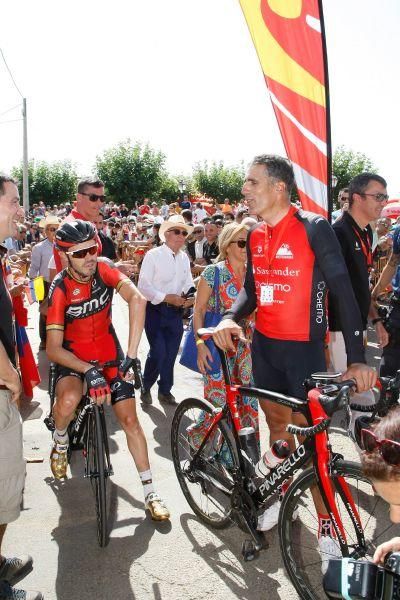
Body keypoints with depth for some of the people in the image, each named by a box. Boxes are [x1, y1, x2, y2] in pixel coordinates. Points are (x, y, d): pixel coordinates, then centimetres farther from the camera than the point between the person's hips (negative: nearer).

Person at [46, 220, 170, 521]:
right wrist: (89, 372, -35)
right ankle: (61, 440, 4)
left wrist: (131, 353, -38)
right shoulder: (60, 289, -20)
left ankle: (150, 491, 12)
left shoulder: (104, 268, -17)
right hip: (73, 357, -2)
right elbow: (53, 349, -22)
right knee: (68, 400, -32)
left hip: (109, 354, 2)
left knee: (130, 419, -2)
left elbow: (137, 299, -32)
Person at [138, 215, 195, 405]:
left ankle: (165, 391, 28)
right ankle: (145, 387, 14)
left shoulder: (184, 257, 9)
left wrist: (188, 295, -6)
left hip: (176, 311, 6)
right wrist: (166, 297, -21)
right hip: (155, 311, -5)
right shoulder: (153, 255, -10)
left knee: (171, 353, 11)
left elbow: (188, 282, 16)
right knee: (158, 352, -11)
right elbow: (143, 286, -14)